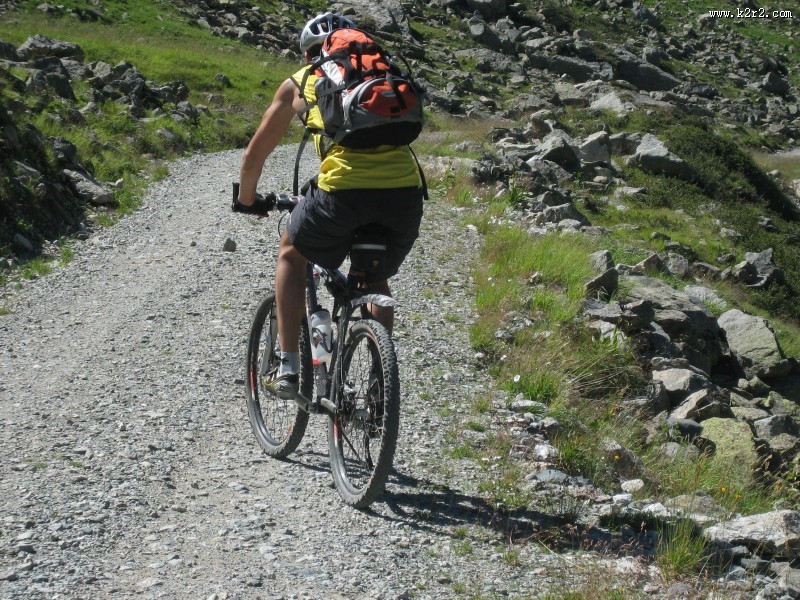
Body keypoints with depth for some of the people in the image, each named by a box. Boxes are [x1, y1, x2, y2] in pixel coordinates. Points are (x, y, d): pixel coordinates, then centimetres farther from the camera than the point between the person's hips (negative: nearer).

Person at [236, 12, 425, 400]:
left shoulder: (300, 82, 21)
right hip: (407, 191, 3)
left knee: (291, 252, 28)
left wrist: (247, 201, 46)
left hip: (344, 190, -3)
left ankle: (289, 368, 21)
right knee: (375, 280, 31)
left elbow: (254, 156, 27)